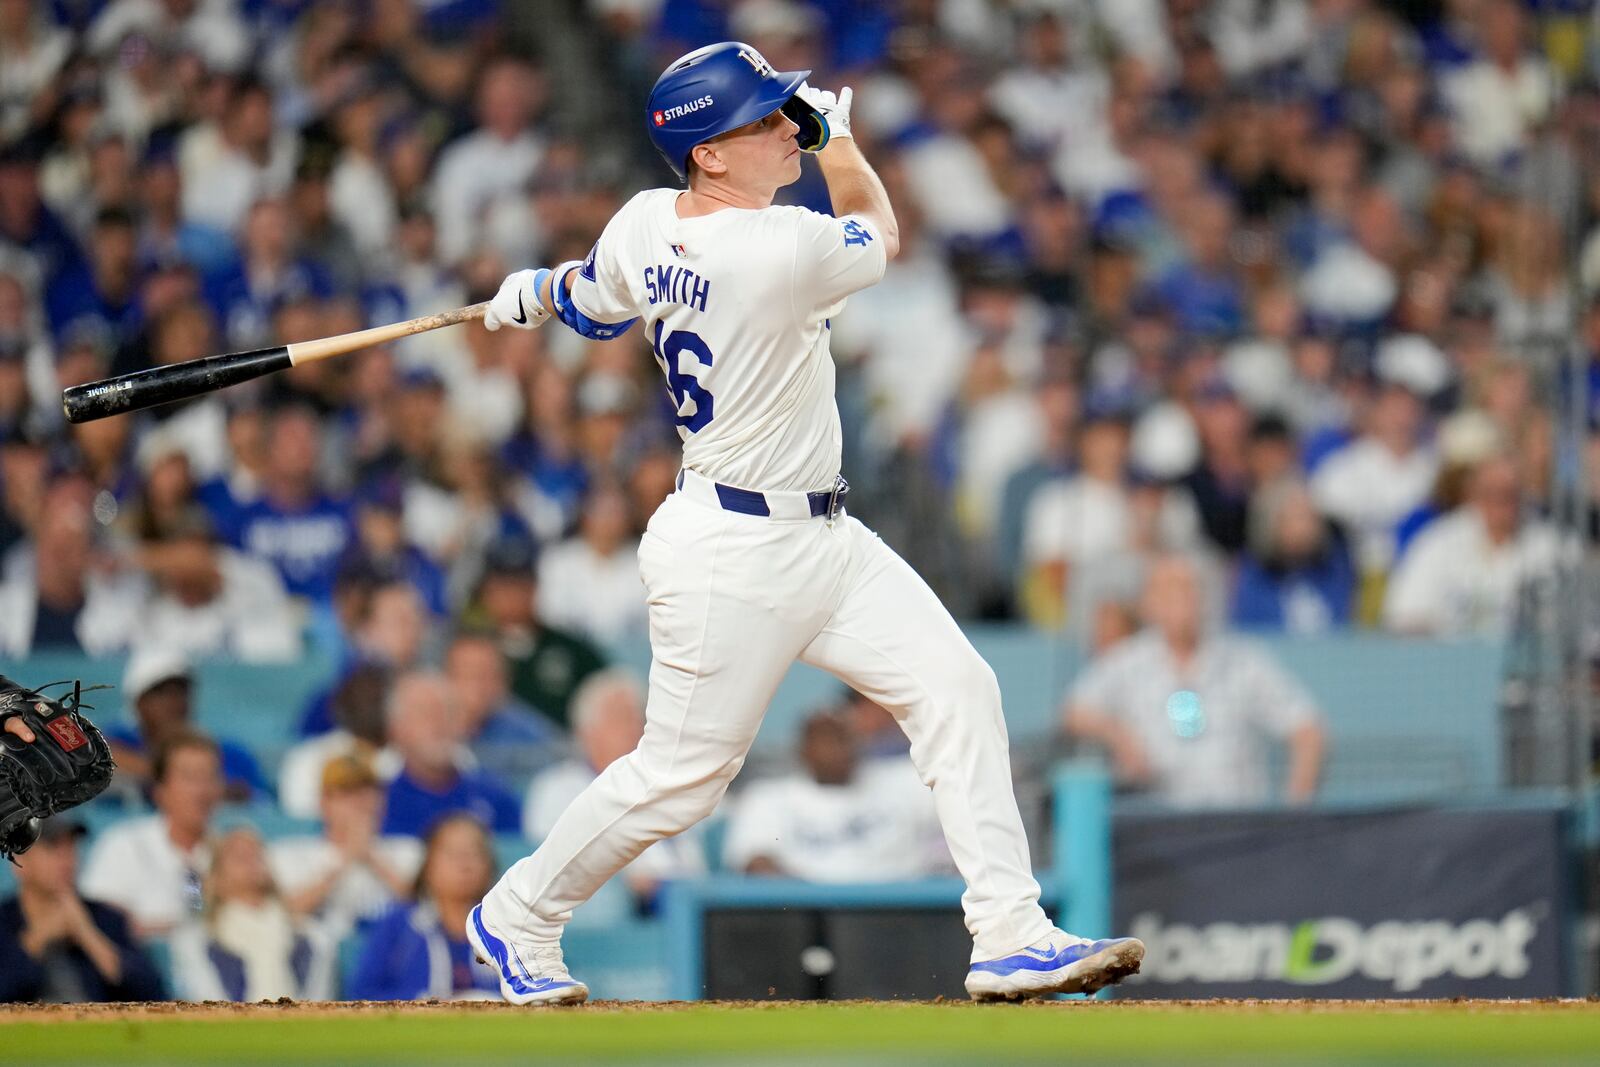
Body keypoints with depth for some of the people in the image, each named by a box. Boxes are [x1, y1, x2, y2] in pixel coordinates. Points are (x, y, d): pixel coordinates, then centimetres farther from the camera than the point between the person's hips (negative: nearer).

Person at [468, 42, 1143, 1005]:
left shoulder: (645, 224, -1)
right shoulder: (780, 250, -25)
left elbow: (594, 304, 18)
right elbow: (881, 236, -5)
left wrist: (535, 295, 39)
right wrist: (840, 136, 11)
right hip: (730, 554, -10)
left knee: (956, 688, 0)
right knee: (684, 773, 1)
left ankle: (1010, 935, -2)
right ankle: (519, 917, 23)